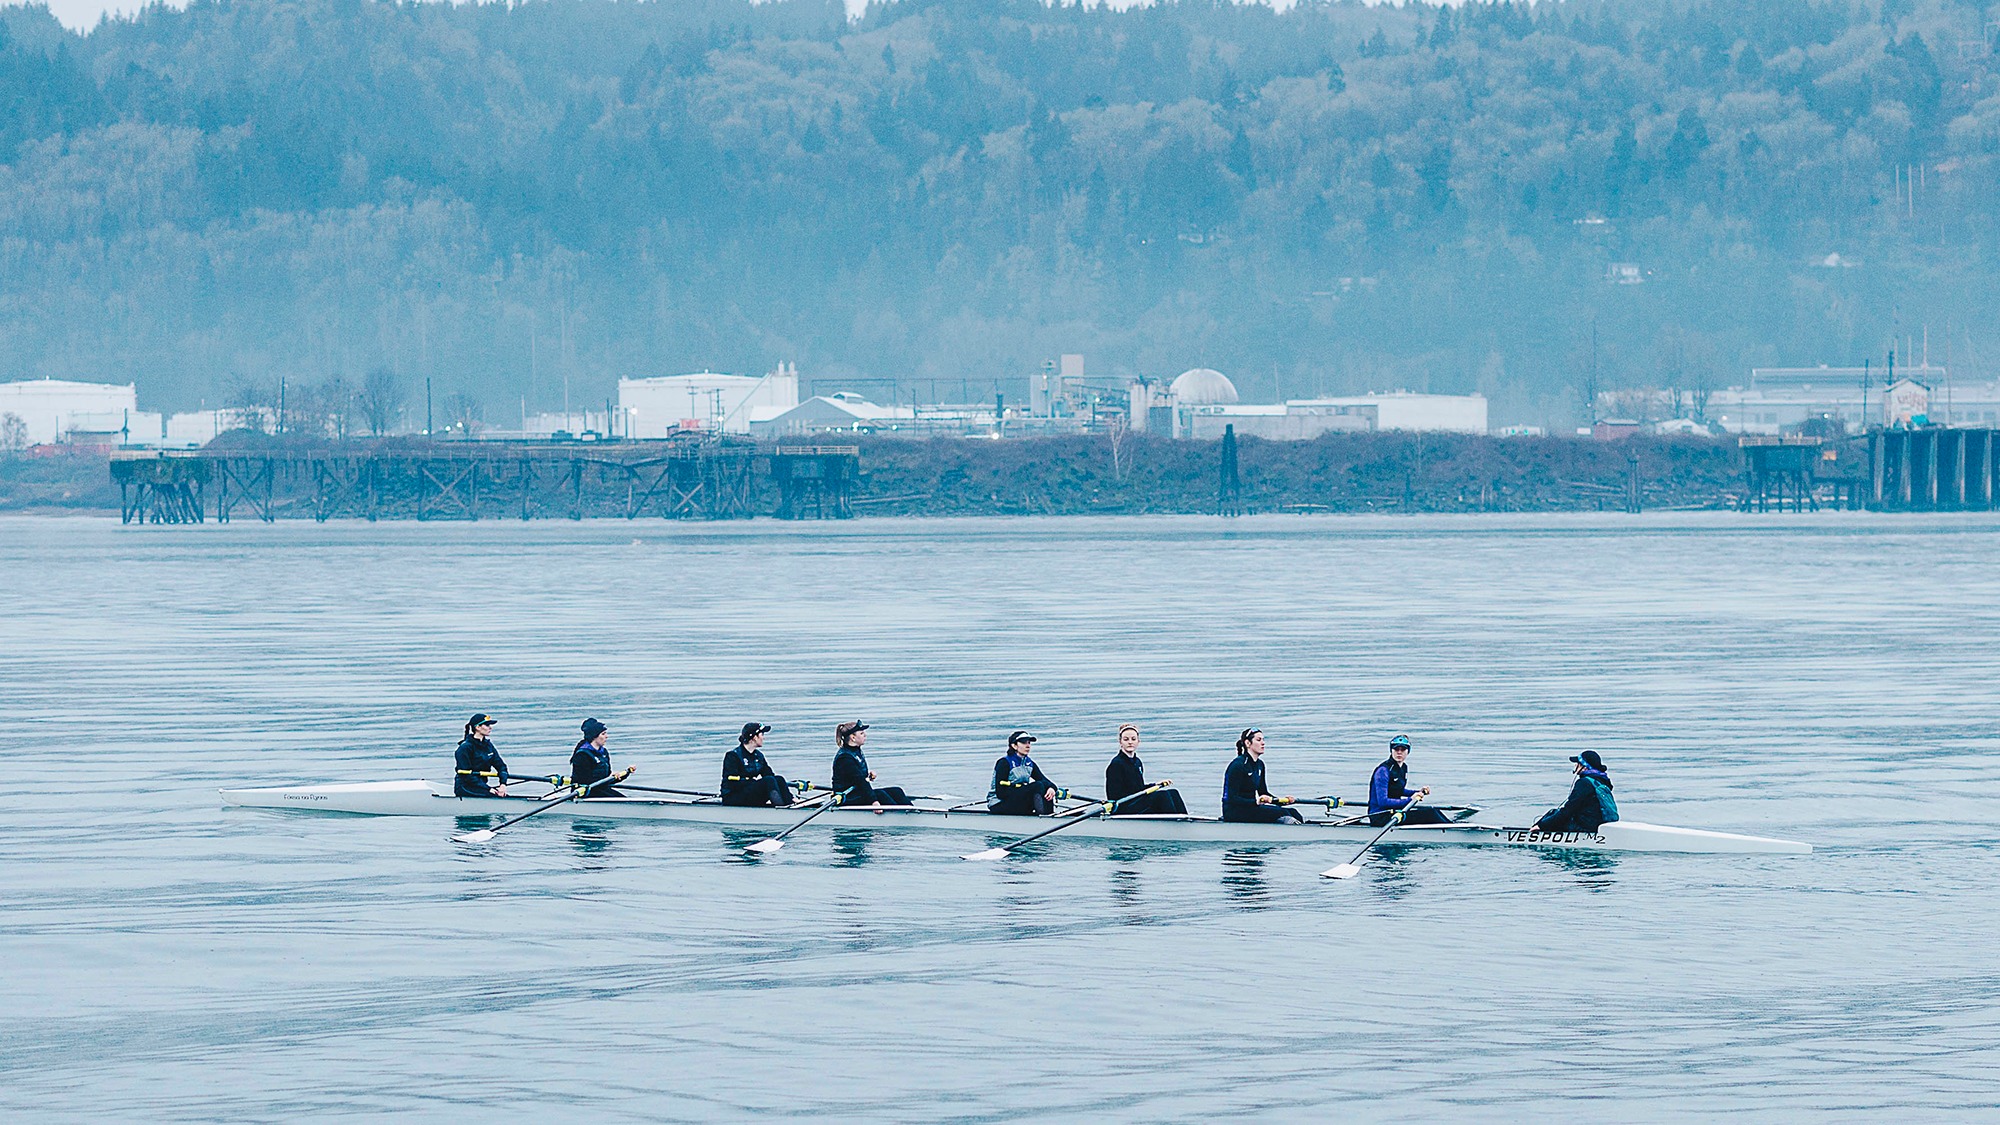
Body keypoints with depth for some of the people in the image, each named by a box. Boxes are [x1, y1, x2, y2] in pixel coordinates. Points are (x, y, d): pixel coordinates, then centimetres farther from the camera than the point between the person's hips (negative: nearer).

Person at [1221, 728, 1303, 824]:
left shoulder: (1259, 765, 12)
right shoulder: (1238, 765, -14)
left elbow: (1263, 792, 20)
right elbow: (1232, 799, -19)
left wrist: (1282, 801, 3)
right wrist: (1256, 801, -32)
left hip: (1251, 807, 9)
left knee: (1292, 812, -13)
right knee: (1281, 813, -27)